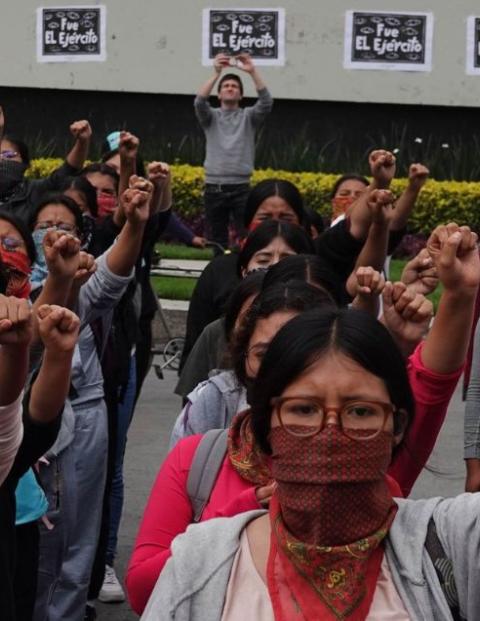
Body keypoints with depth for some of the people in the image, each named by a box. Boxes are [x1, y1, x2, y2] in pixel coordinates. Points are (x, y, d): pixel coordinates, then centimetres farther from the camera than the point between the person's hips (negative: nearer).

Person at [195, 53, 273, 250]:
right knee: (216, 242, 4)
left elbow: (266, 102, -9)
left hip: (241, 188, -1)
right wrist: (216, 73, -20)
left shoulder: (249, 117, 10)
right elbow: (199, 102, -11)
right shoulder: (211, 117, 11)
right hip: (214, 188, 1)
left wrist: (253, 72, -19)